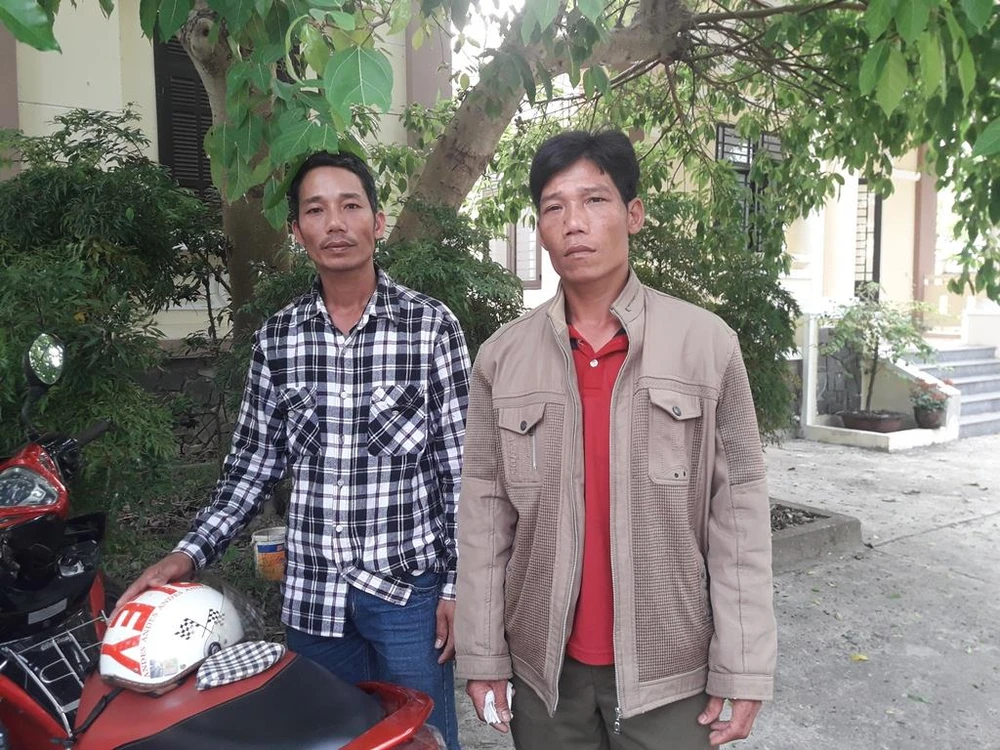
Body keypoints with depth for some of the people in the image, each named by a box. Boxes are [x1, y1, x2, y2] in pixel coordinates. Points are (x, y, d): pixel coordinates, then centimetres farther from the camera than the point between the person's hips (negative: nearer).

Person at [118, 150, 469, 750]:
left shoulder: (432, 326, -7)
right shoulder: (276, 339, 3)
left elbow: (460, 466, -6)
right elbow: (254, 463, 8)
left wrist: (460, 585, -7)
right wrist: (191, 553, -3)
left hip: (410, 587, -3)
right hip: (313, 595, 3)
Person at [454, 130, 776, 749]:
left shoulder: (708, 344, -8)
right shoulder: (501, 357, -3)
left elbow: (739, 512, -7)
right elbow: (485, 515, 0)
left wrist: (742, 670, -7)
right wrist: (482, 655, 1)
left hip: (668, 670, -1)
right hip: (544, 664, 2)